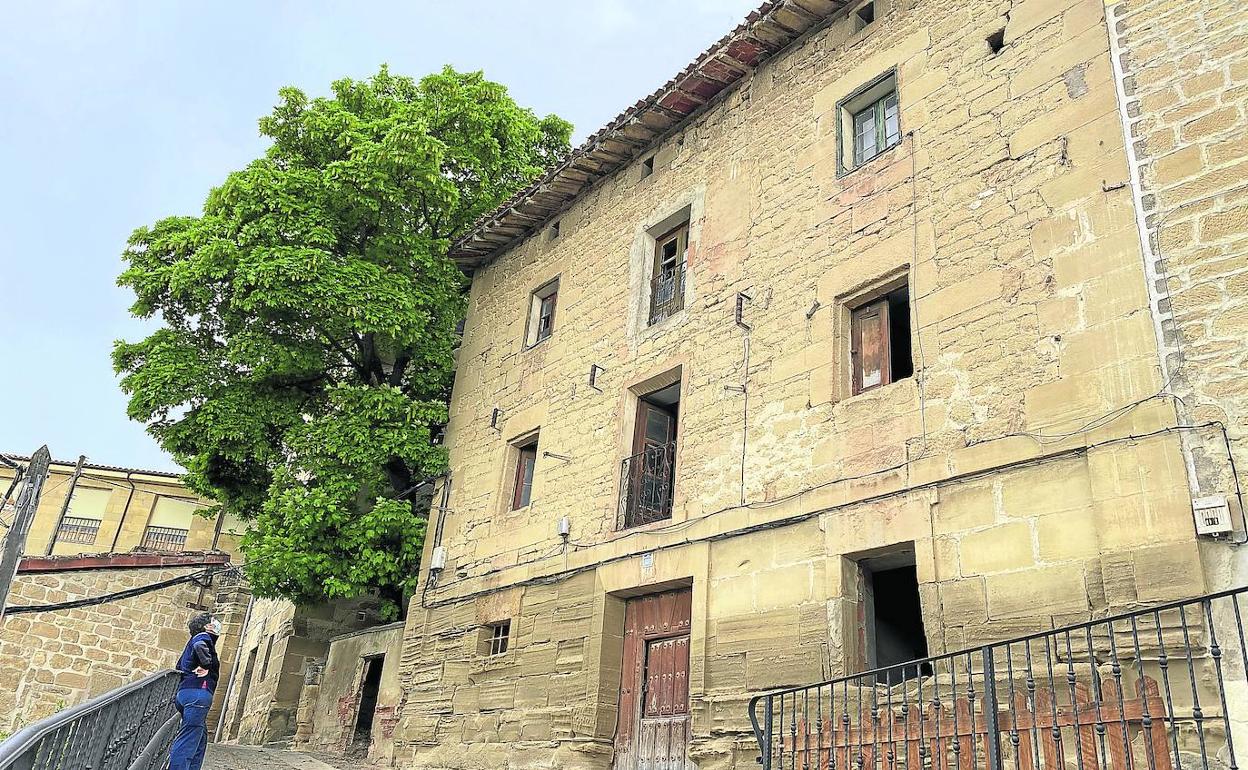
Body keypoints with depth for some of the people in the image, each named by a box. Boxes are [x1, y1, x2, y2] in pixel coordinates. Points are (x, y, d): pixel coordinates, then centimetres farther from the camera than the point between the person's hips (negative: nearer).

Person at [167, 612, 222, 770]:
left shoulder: (193, 641, 27)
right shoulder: (204, 637, -2)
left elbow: (179, 666, 33)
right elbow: (199, 646, -26)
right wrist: (206, 664, -18)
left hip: (184, 692, 10)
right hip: (198, 693, -10)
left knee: (200, 739, 16)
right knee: (188, 741, -14)